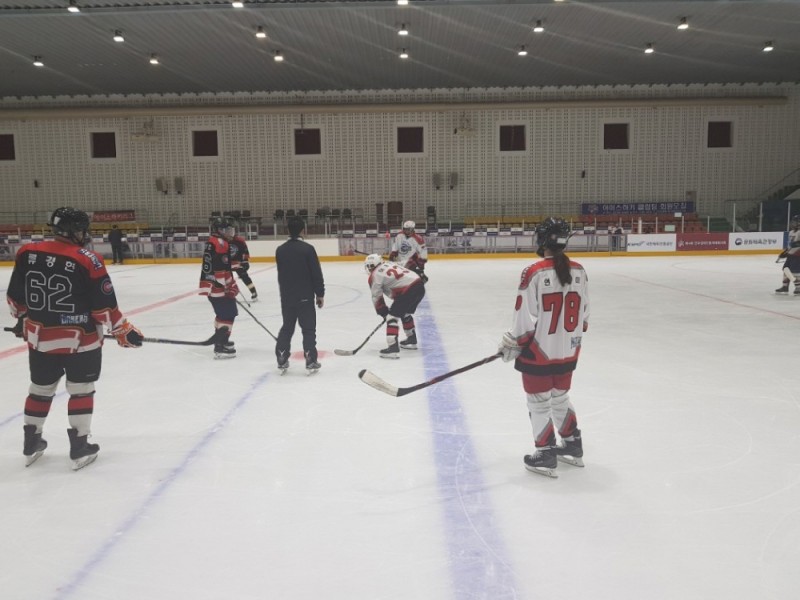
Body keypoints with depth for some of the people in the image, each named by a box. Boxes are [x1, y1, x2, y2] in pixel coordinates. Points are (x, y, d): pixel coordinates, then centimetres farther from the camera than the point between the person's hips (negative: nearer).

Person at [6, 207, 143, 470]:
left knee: (40, 389, 21)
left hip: (39, 338, 5)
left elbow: (15, 296, 8)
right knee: (81, 390, 9)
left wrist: (22, 321, 25)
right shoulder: (88, 261, -16)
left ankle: (31, 443, 34)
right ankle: (79, 448, 15)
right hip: (80, 341, -5)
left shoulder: (27, 253, -2)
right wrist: (123, 331, -2)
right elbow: (104, 306, -14)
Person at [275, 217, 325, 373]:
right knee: (308, 329, 3)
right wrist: (320, 294, -3)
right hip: (305, 297, -4)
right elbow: (316, 273, -12)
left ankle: (282, 361, 17)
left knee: (287, 328, 15)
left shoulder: (280, 250, 2)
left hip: (286, 297, 4)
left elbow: (281, 274, 11)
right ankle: (311, 362, 3)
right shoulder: (307, 248, -13)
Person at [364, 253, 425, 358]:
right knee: (406, 313, 28)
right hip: (419, 286, 8)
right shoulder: (391, 264, 24)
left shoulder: (374, 276, 3)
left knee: (392, 317, 0)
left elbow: (377, 298, 7)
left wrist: (383, 312, 21)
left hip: (408, 291, -8)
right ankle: (411, 341, 40)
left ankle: (393, 348, -8)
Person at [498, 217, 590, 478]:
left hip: (539, 352, -6)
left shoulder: (534, 273, -19)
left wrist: (511, 344, -3)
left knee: (539, 403, 9)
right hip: (568, 352, 6)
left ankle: (545, 456, 18)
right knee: (560, 397, 24)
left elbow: (525, 319, -17)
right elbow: (583, 312, 8)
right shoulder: (578, 271, -1)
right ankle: (573, 446, 36)